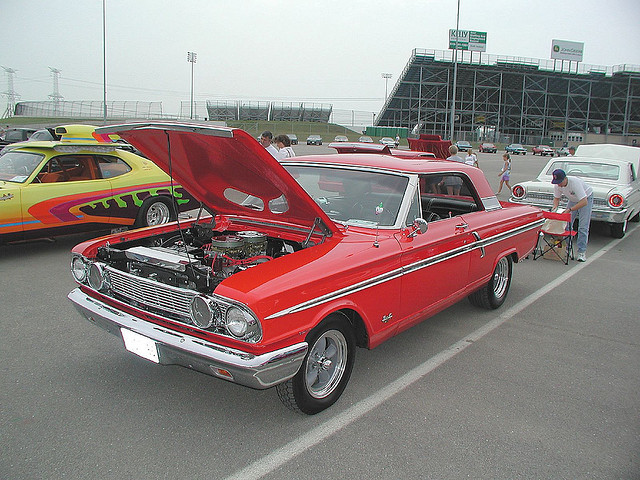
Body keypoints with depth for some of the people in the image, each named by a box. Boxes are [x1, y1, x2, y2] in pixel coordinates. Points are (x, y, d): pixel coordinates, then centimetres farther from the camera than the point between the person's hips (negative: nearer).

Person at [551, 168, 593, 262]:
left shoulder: (575, 183, -40)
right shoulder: (557, 185, -20)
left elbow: (584, 202, -43)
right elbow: (556, 198, -2)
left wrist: (569, 209, -47)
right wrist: (555, 207, -23)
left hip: (586, 198, -6)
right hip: (573, 199, 6)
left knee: (583, 227, -12)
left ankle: (582, 252, -9)